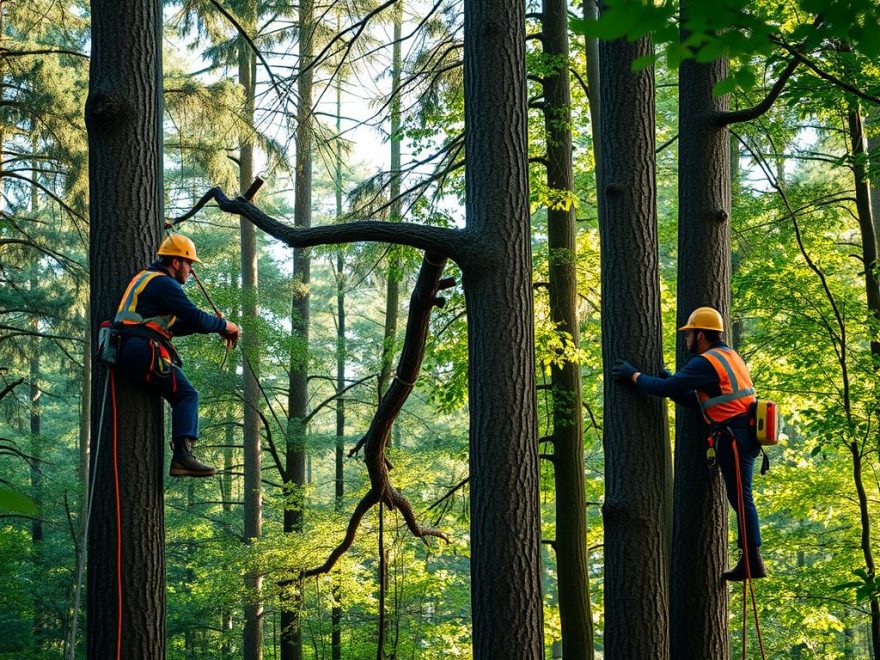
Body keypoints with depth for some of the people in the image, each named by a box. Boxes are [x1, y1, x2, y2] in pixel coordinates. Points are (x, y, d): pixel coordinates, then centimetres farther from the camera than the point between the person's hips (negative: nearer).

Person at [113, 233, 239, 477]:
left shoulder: (145, 279, 27)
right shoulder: (164, 284, -6)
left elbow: (171, 326, 29)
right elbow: (196, 319, -13)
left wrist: (212, 325, 19)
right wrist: (224, 325, 5)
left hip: (128, 351, 10)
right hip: (144, 350, -10)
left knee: (183, 395, 16)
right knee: (186, 395, -9)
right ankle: (182, 455, -22)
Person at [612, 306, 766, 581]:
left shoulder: (706, 362, -11)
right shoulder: (729, 355, 20)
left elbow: (665, 388, -16)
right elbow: (699, 400, 22)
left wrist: (634, 375, -3)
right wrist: (673, 383, 15)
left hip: (734, 436, -10)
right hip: (745, 433, 10)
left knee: (741, 497, -8)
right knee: (739, 497, 13)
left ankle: (752, 560, -7)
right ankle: (751, 559, 15)